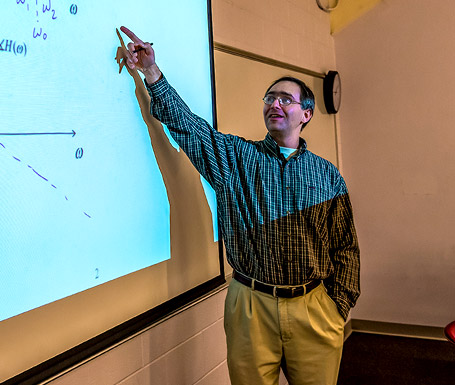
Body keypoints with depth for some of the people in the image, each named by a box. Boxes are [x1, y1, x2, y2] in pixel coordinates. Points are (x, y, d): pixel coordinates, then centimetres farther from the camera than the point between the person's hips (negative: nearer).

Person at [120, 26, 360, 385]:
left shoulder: (328, 175, 6)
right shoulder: (236, 157, 4)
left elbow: (345, 247, 6)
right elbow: (185, 122, -6)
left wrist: (338, 307, 1)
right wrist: (151, 70, -13)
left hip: (313, 306, 1)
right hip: (252, 306, -1)